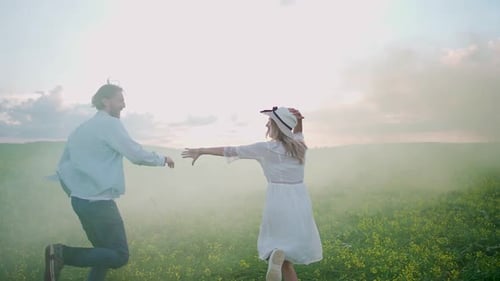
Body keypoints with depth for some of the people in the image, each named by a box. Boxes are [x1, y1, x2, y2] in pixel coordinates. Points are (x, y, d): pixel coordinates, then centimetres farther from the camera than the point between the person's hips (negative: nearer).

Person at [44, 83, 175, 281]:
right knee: (119, 256, -5)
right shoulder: (111, 124, -9)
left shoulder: (80, 129, 17)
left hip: (80, 200, 9)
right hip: (99, 202, -9)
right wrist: (162, 159, 3)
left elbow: (62, 168, 18)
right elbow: (137, 155, -13)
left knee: (106, 252, 18)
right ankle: (63, 254, -14)